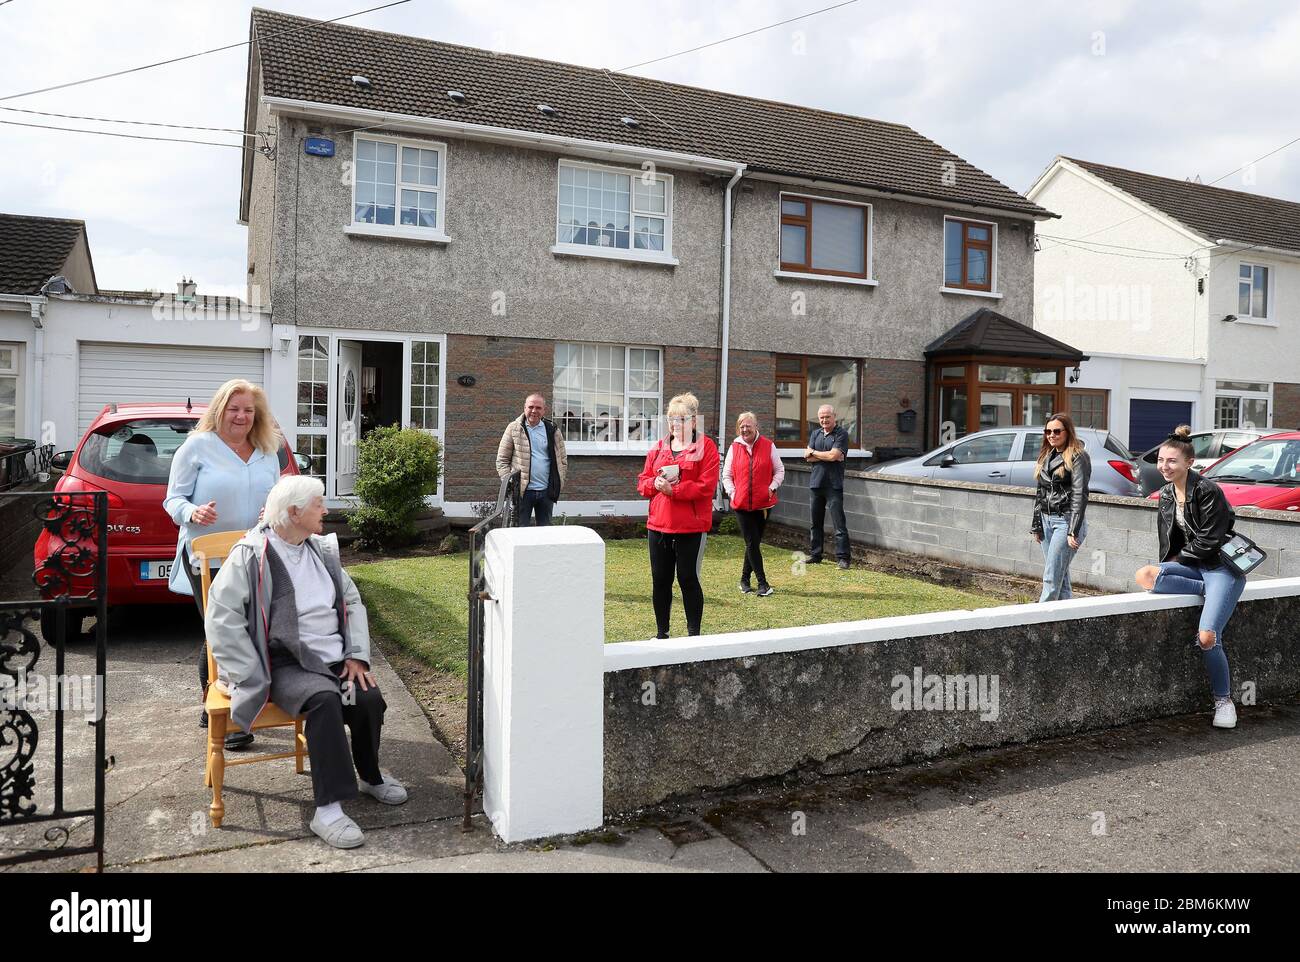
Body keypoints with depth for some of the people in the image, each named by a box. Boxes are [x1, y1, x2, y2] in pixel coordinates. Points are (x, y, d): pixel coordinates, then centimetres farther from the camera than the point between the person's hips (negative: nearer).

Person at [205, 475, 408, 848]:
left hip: (333, 656, 5)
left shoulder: (322, 550, 10)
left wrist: (357, 655, 2)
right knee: (324, 699, -32)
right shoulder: (251, 555, -9)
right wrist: (254, 679, -15)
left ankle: (369, 776, 11)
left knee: (369, 699, -18)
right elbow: (221, 619, -12)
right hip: (285, 663, -5)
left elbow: (352, 602, 15)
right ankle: (328, 809, -26)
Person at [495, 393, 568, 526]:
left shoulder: (552, 430, 8)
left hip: (546, 491, 3)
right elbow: (502, 460, 1)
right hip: (522, 491, -3)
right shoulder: (514, 429, 1)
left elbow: (562, 459, 13)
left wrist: (559, 483, 4)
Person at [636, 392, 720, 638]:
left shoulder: (706, 446, -3)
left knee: (688, 578, 1)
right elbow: (643, 482, 13)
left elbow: (706, 486, -13)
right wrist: (655, 483, -10)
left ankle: (694, 634, 14)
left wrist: (672, 489, -17)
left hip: (691, 527, -5)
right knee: (660, 580, 10)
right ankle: (662, 632, 23)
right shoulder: (658, 447, 13)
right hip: (658, 525, 5)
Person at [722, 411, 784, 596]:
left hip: (763, 503, 0)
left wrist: (772, 487, -8)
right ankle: (763, 583, -1)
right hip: (741, 504, 0)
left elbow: (779, 470, 8)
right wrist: (732, 492, -5)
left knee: (754, 543, 9)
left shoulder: (768, 446, 1)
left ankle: (745, 579, 24)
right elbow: (726, 475, 10)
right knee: (752, 543, -4)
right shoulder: (734, 448, 4)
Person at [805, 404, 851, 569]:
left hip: (834, 485, -6)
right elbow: (807, 458, 3)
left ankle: (843, 557, -3)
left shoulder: (841, 434, -4)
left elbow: (834, 455, -16)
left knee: (839, 522, -6)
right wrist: (827, 456, -9)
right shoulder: (815, 434, 14)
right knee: (816, 521, 12)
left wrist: (813, 452, -2)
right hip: (816, 483, 6)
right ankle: (815, 554, 21)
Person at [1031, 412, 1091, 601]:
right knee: (1061, 577, 11)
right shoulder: (1046, 456, 16)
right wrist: (1036, 525, 15)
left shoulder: (1077, 457, -7)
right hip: (1046, 520, 8)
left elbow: (1079, 495, -13)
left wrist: (1073, 531, -18)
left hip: (1065, 521, -8)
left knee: (1051, 578, -10)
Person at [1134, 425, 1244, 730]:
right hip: (1191, 566, 7)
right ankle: (1207, 592, -9)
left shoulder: (1208, 491, -15)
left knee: (1206, 638, -19)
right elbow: (1168, 542, 15)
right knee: (1144, 575, -25)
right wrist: (1166, 570, 2)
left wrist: (1179, 559, -3)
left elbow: (1210, 541, -15)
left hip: (1222, 568, -7)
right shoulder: (1166, 495, 8)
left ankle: (1224, 699, 4)